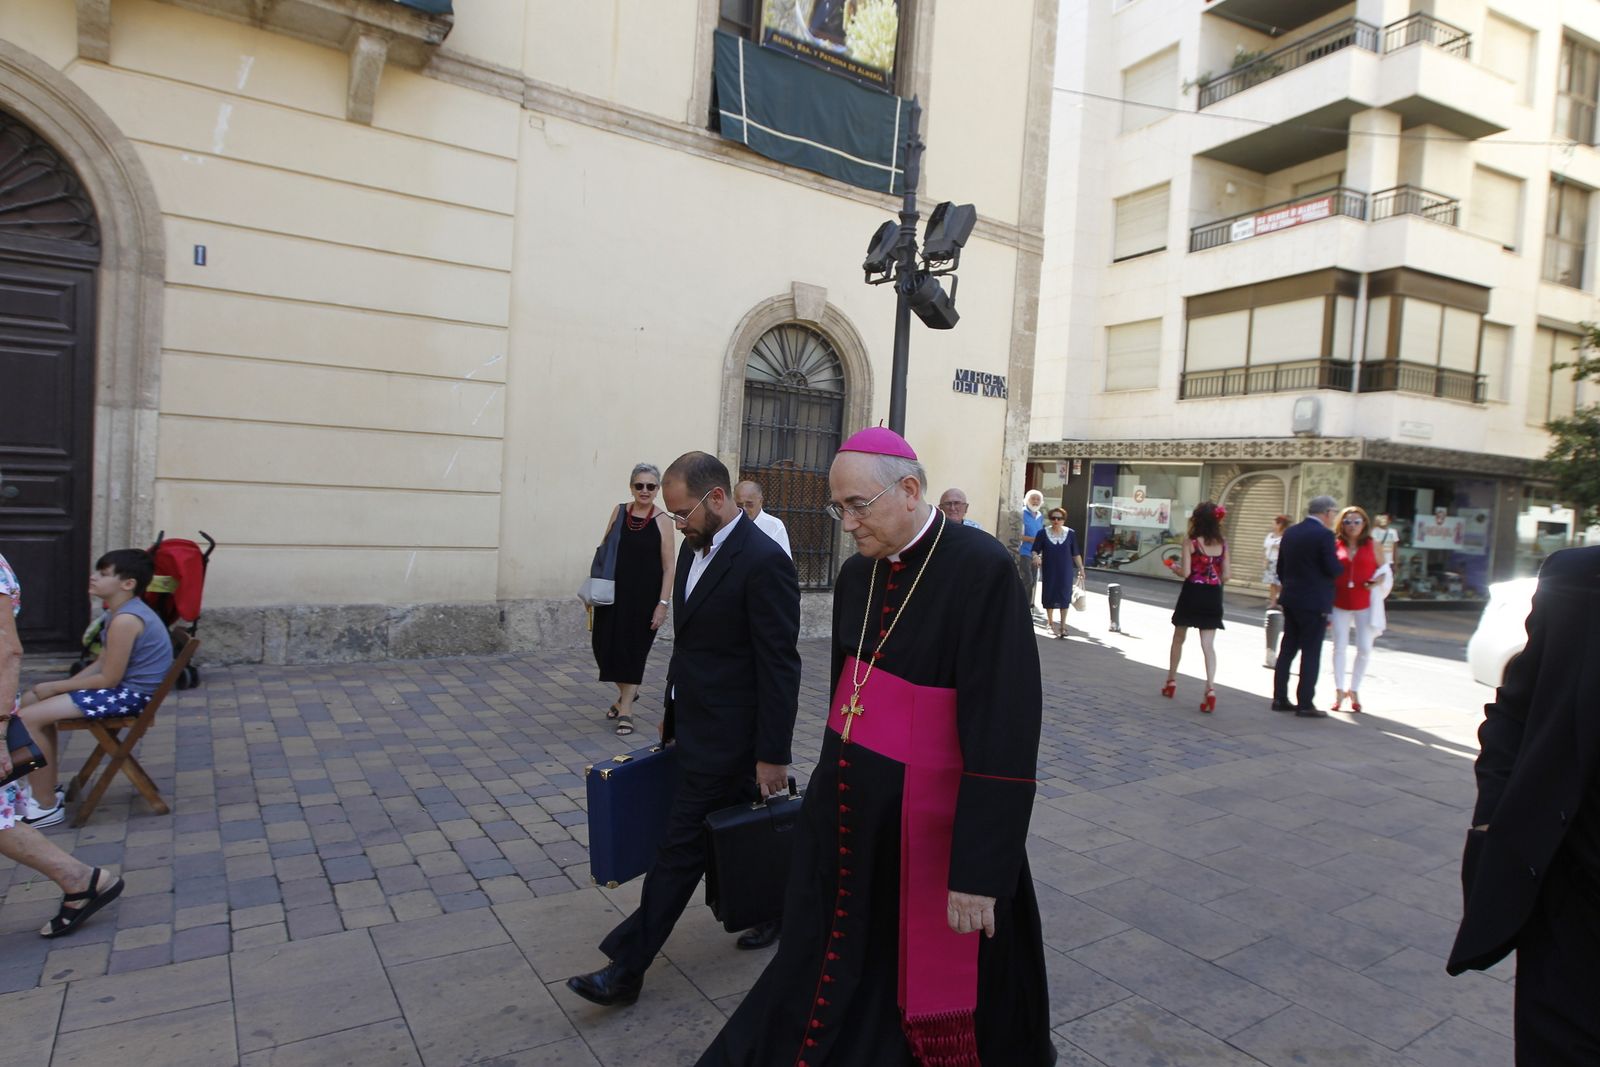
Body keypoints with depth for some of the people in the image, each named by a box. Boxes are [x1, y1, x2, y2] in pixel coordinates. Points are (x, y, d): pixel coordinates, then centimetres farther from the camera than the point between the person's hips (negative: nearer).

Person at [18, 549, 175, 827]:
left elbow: (108, 679, -21)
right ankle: (49, 786, 27)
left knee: (30, 717, -14)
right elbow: (101, 664, 15)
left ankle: (46, 806, -1)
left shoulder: (125, 620, -23)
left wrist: (55, 687, -9)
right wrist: (59, 686, 2)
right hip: (120, 687, 11)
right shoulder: (120, 613, 11)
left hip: (129, 695, -11)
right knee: (30, 700, 18)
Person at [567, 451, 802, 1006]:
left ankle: (627, 967, 12)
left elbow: (780, 666, -19)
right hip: (694, 724, 9)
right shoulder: (695, 548, 6)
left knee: (682, 845, 1)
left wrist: (773, 755, -17)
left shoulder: (764, 561, -21)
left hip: (726, 734, -8)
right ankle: (774, 907, 42)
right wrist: (672, 712, 18)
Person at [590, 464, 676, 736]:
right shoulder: (619, 511, 4)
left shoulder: (663, 521, -6)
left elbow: (668, 567, -7)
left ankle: (625, 709, 17)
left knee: (634, 648, 3)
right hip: (614, 591, 4)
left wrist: (663, 603, -12)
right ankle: (626, 692, 33)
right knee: (605, 644, 5)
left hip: (645, 595, -4)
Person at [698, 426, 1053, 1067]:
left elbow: (1004, 731, -22)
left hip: (925, 824, -6)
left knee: (933, 980, 13)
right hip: (846, 812, 6)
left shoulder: (980, 569, -19)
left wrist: (977, 873, -21)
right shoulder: (857, 573, 4)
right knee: (830, 969, 18)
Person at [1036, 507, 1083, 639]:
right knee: (1049, 595, 7)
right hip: (1049, 571, 0)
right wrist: (1036, 557, -24)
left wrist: (1081, 569, 5)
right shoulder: (1043, 533, -4)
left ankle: (1063, 625, 6)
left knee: (1064, 596, -2)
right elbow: (1035, 550, -3)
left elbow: (1076, 554, 6)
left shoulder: (1070, 534, 0)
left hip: (1066, 571, 0)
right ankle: (1050, 622, 26)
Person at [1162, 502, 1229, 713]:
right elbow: (1225, 576, 4)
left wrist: (1174, 567, 7)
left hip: (1192, 594, -3)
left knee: (1178, 639, 16)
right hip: (1213, 597, 3)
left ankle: (1171, 681, 28)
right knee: (1208, 644, 1)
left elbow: (1185, 572, -14)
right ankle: (1211, 687, -15)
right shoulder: (1222, 544, 3)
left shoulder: (1190, 541, -10)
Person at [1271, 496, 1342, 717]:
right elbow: (1334, 570, -17)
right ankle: (1305, 704, 4)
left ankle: (1280, 698, 16)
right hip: (1315, 602, -7)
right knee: (1311, 653, 0)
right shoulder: (1324, 534, -15)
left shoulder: (1289, 532, 8)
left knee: (1287, 650, 12)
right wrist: (1342, 565, 4)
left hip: (1291, 600, 7)